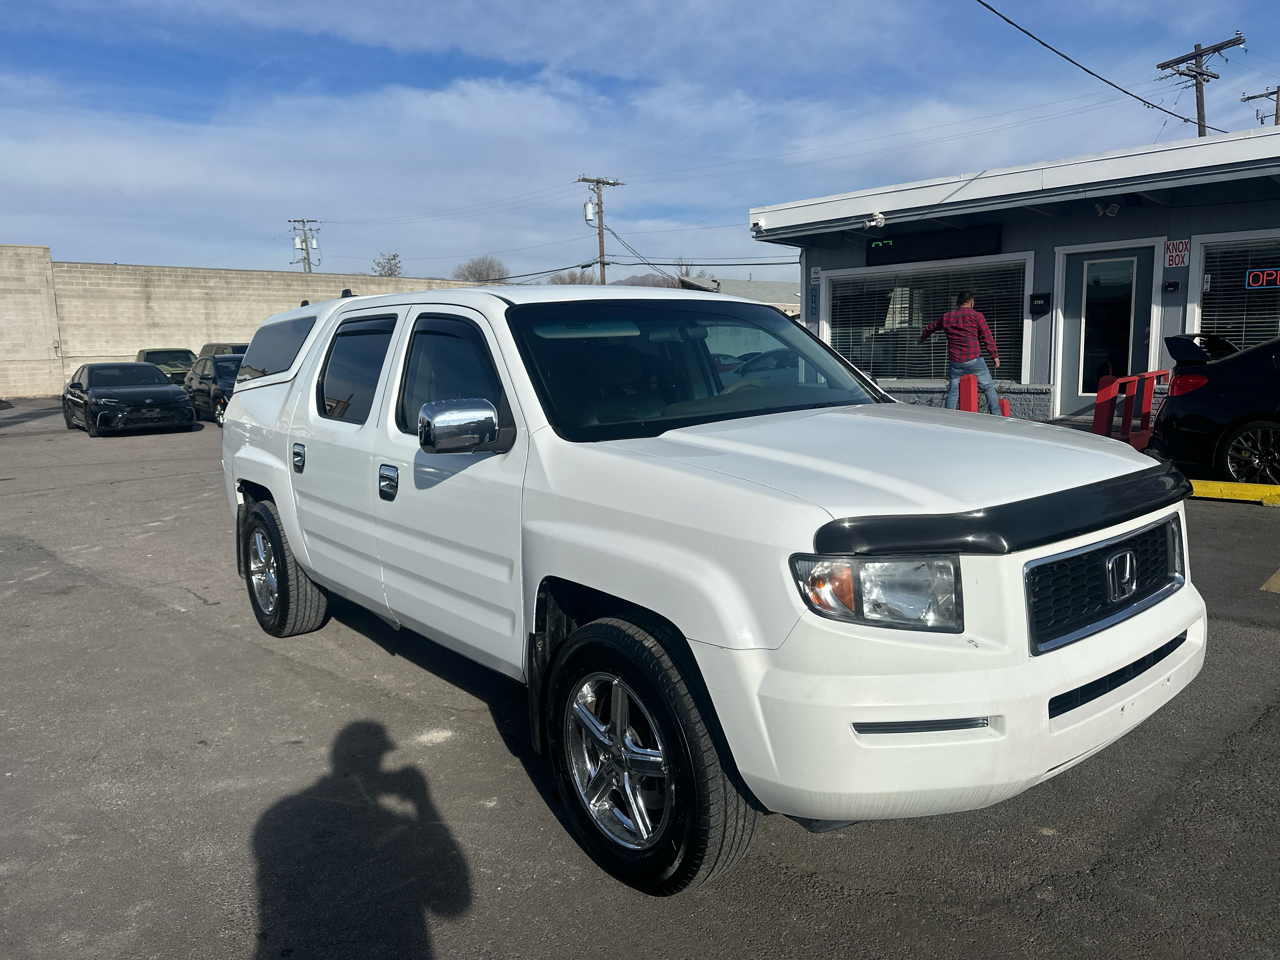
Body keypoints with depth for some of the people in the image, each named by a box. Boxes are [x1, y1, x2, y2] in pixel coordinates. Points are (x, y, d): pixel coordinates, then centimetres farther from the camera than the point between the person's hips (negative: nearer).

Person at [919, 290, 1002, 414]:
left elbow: (930, 328, 27)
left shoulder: (947, 317, 10)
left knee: (952, 392, 11)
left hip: (955, 363, 3)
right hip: (974, 360, -3)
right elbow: (988, 338, -3)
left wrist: (923, 337, 47)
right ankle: (996, 416, 5)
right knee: (989, 387, 7)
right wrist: (995, 356, 3)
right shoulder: (977, 316, -1)